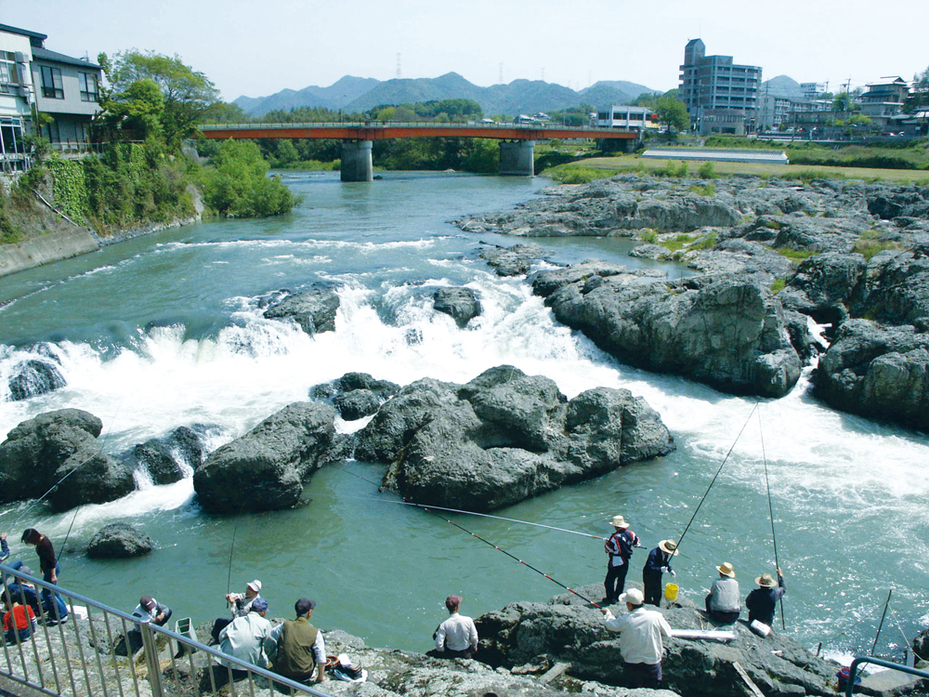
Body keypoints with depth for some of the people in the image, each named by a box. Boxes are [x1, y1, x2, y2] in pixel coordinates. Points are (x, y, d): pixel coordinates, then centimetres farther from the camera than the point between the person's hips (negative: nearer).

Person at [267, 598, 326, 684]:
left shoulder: (285, 625, -9)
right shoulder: (315, 633, -14)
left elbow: (269, 636, 10)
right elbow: (321, 659, -9)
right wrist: (321, 677, 8)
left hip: (281, 673, 2)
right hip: (303, 677, -2)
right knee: (322, 641, 13)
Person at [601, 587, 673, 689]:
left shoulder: (624, 621, -15)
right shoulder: (656, 616, -16)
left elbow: (610, 624, 4)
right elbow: (668, 633, -2)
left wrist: (607, 613, 24)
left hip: (632, 665, 0)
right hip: (653, 664, 0)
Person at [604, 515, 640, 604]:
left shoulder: (614, 537, -23)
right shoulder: (630, 534, -5)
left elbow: (607, 549, -12)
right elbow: (637, 543, 13)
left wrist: (606, 542, 8)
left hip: (615, 563, -7)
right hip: (626, 562, 7)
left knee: (610, 581, 6)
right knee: (621, 579, 21)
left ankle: (610, 599, 11)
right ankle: (618, 596, 33)